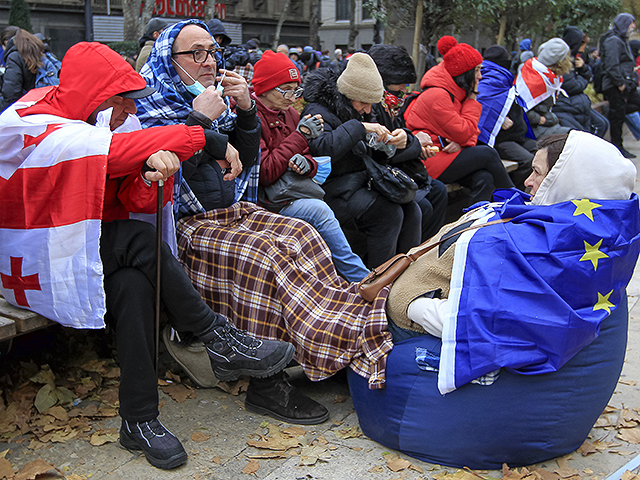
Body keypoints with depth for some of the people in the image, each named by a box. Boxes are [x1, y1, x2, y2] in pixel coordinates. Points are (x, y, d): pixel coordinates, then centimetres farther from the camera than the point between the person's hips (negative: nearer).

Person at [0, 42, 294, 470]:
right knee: (137, 241, -29)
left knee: (134, 283, -27)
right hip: (34, 260, -6)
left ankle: (140, 420, -21)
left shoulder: (108, 120, 3)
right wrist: (200, 134, -32)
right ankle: (217, 337, -19)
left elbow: (138, 200, -4)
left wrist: (155, 175, -29)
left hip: (96, 247, 6)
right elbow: (109, 150, -33)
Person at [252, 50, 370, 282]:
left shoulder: (290, 114, 13)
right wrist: (300, 135, -14)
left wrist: (305, 164, -10)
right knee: (318, 210, -27)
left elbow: (310, 163, 16)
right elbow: (264, 173, -19)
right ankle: (364, 280, -20)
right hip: (264, 200, -8)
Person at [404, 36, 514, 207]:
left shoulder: (458, 93, 13)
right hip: (428, 161, -9)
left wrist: (462, 142, -13)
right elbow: (463, 133, -19)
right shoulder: (437, 96, -18)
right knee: (487, 154, -14)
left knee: (484, 178, -19)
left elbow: (469, 130, 11)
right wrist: (472, 101, -7)